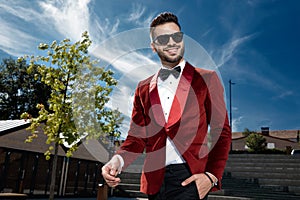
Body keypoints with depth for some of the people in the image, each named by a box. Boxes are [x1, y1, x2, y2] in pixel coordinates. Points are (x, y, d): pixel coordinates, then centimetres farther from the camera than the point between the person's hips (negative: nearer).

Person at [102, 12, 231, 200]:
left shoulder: (206, 79, 4)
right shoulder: (144, 88, 13)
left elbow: (222, 132, 2)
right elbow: (137, 136, 12)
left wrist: (212, 175, -10)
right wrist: (118, 160, -8)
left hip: (189, 177, -3)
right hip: (154, 180, 3)